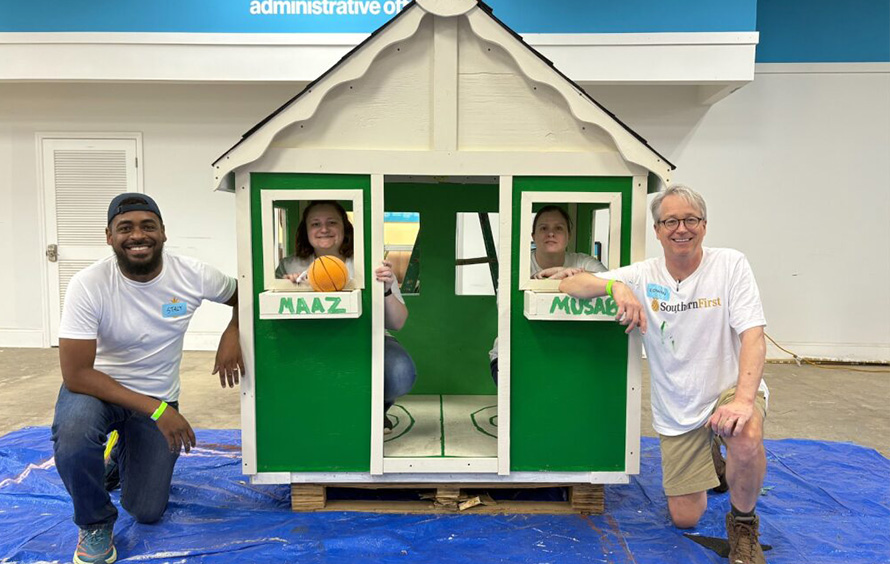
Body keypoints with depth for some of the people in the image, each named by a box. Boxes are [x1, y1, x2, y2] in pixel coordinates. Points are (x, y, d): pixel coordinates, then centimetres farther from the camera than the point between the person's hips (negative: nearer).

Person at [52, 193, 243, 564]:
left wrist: (231, 333, -20)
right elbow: (76, 374, -24)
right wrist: (156, 410, -30)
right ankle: (95, 523, -5)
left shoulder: (193, 275, -17)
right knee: (72, 435, -37)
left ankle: (127, 448, 37)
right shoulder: (88, 285, -24)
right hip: (98, 388, -2)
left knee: (146, 513, 3)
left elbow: (240, 295, 2)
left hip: (159, 399, 2)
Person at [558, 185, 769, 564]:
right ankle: (708, 458, 40)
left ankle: (743, 524, -5)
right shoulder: (642, 276, -4)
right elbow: (568, 285, -7)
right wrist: (615, 285, -28)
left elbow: (752, 336, -17)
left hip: (730, 388, -2)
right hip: (676, 411, 2)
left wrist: (744, 398, -33)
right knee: (685, 519, 7)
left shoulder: (731, 265, -9)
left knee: (746, 442, -37)